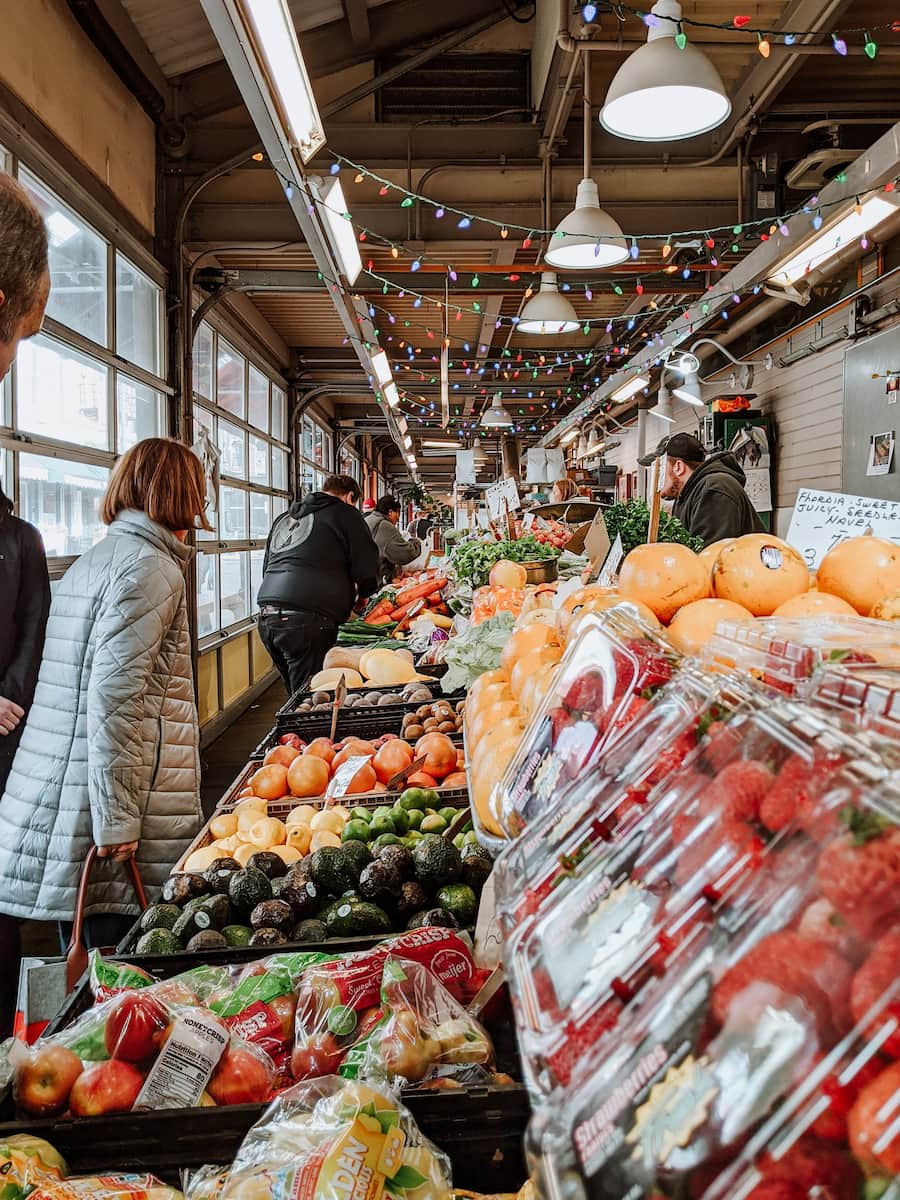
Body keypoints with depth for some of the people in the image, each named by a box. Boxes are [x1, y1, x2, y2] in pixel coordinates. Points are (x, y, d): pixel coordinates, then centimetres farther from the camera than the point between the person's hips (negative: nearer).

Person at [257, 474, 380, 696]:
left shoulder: (285, 518, 26)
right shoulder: (346, 514, 5)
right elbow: (368, 575, 0)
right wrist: (357, 594, 23)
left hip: (267, 616, 7)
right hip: (307, 620, -7)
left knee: (297, 697, 16)